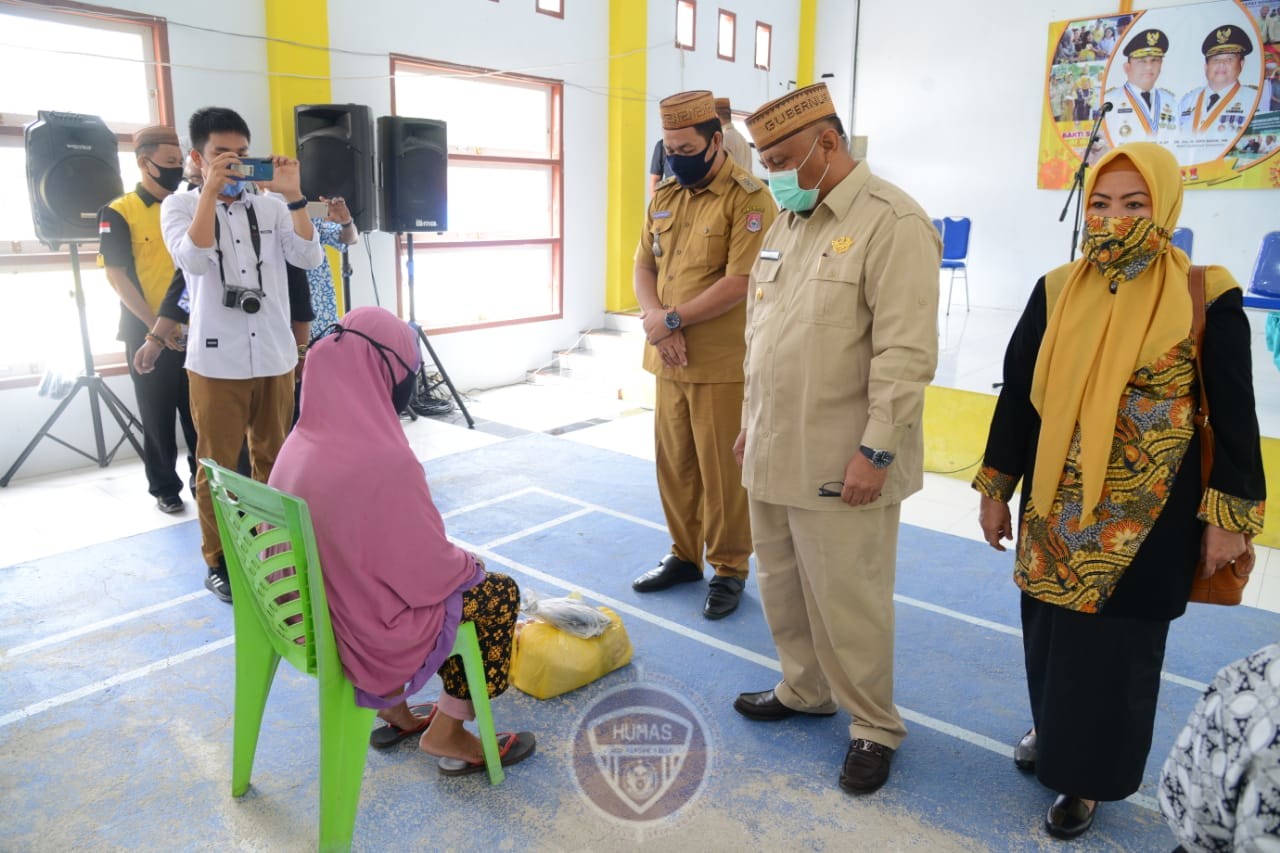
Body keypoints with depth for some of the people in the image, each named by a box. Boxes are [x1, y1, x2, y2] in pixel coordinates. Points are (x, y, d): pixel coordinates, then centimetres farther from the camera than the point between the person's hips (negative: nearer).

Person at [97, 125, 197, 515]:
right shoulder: (118, 213, -4)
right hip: (147, 332, -3)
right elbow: (117, 276, -9)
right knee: (157, 415, 6)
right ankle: (164, 487, 19)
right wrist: (153, 323, -15)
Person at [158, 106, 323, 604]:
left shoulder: (271, 208, 7)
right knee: (218, 467, 4)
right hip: (216, 362, -2)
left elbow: (309, 258, -6)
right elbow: (193, 260, -18)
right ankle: (218, 562, 16)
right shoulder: (179, 205, 2)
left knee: (274, 461, 13)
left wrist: (293, 195, -12)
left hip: (275, 357, 3)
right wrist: (211, 190, -18)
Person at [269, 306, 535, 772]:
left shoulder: (300, 444, -5)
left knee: (459, 574, 27)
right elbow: (431, 569, -21)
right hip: (366, 630, -8)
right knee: (500, 592, 12)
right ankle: (446, 732, 21)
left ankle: (393, 709, 31)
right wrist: (468, 562, 1)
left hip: (313, 611, 8)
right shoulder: (386, 461, -31)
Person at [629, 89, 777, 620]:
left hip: (723, 364, -6)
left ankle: (729, 568, 20)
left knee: (721, 470, 3)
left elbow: (739, 284, -19)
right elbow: (644, 266, 11)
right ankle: (685, 554, 31)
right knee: (673, 463, 14)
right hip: (669, 359, 6)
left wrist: (672, 318, -14)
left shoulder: (749, 199, -10)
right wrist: (656, 321, -8)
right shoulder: (665, 196, 12)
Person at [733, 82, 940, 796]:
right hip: (773, 451, 8)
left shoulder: (892, 222, -12)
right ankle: (805, 689, 39)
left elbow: (906, 352, -18)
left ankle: (874, 725, 25)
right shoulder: (787, 223, 14)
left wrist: (876, 450, -19)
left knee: (847, 600, 3)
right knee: (782, 584, 17)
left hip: (840, 463, -8)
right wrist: (751, 422, 18)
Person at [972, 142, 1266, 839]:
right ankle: (1053, 730, 42)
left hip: (1146, 515, -3)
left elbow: (1233, 413, -3)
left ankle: (1087, 776, 29)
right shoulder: (1056, 291, 0)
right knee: (1050, 633, 15)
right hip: (1054, 505, 3)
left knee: (1116, 645, 9)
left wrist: (1228, 514, -5)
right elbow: (1017, 394, 4)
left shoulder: (1207, 297, -8)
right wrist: (995, 489, 5)